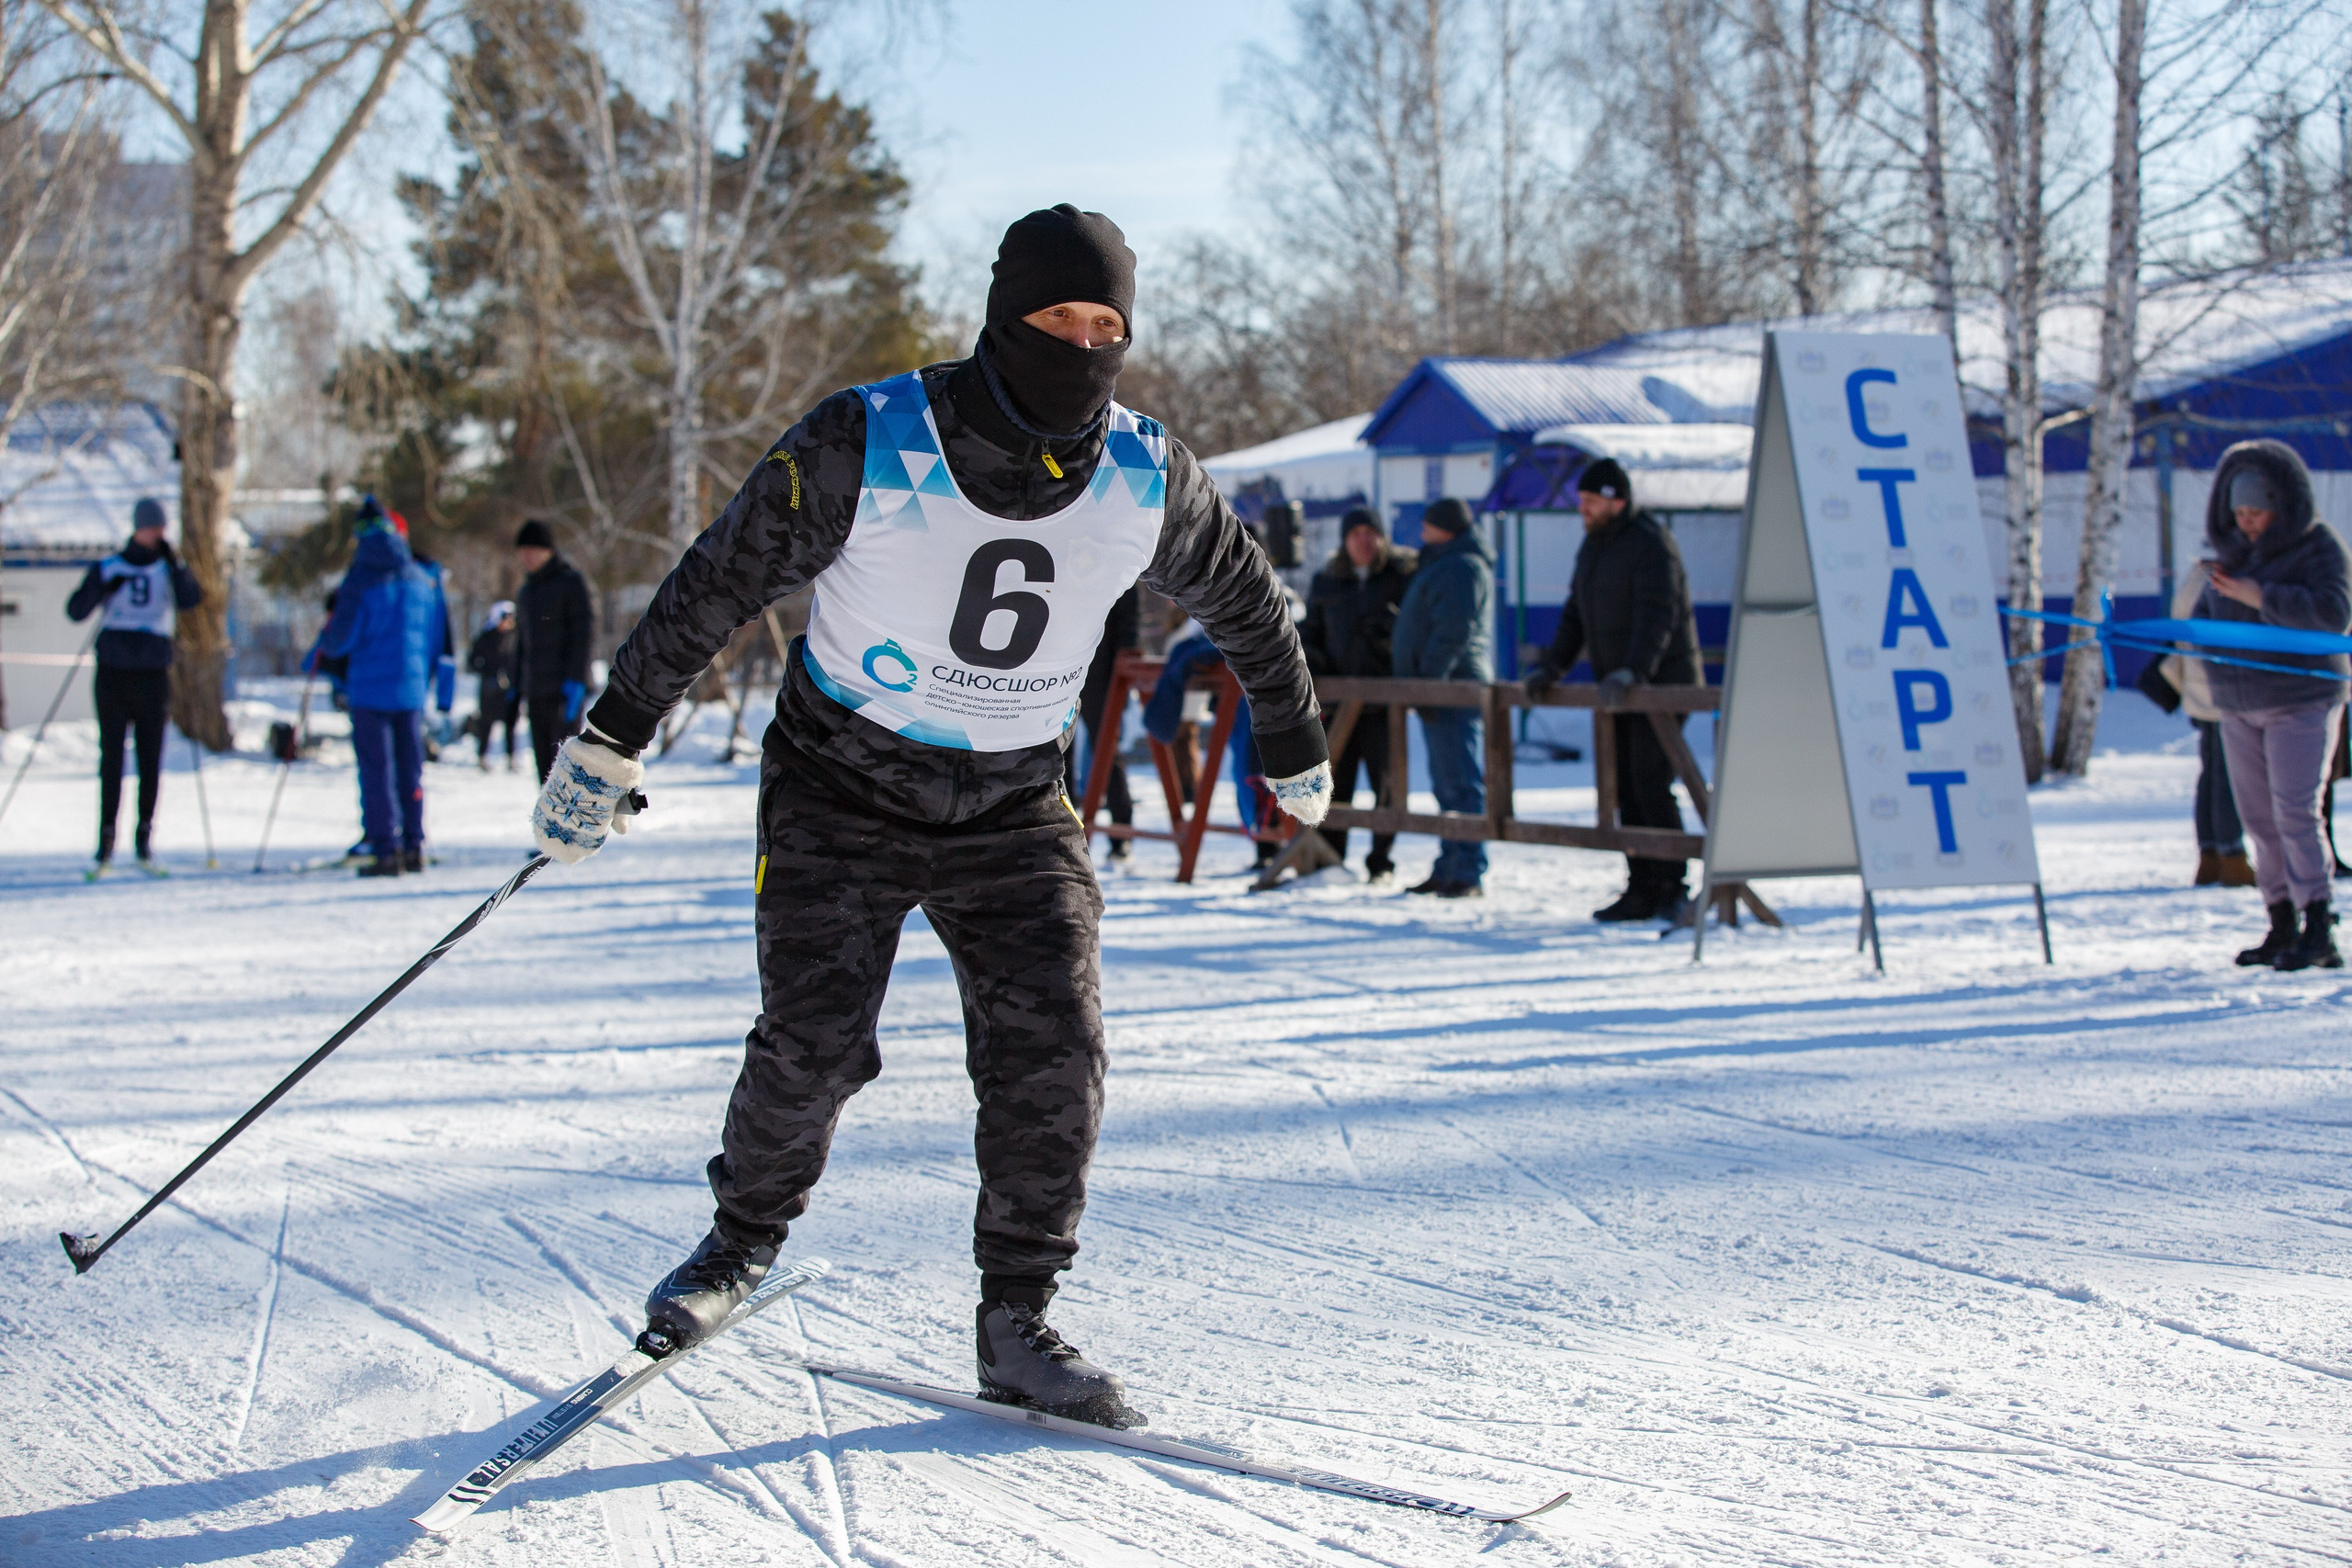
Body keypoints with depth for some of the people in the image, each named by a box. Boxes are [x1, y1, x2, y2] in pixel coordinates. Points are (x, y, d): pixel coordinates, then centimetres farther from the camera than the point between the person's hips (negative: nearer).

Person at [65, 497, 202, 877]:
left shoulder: (170, 570, 9)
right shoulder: (108, 568, 8)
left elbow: (189, 600, -10)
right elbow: (75, 611, 1)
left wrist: (174, 563, -20)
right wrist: (103, 587, -15)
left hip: (153, 672, 1)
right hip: (113, 671, -1)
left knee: (150, 757, -1)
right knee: (111, 754, -2)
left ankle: (144, 839, 5)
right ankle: (106, 839, 1)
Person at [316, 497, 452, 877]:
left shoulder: (360, 579, -8)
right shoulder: (424, 580, 7)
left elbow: (341, 639, -9)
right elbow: (438, 641, 12)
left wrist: (324, 642, 13)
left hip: (369, 688, -4)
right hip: (411, 689, 4)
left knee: (377, 772, -1)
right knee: (411, 770, 11)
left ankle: (385, 850, -5)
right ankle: (413, 847, 12)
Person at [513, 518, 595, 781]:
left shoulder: (570, 581, -3)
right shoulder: (524, 592, 18)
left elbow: (584, 631, -9)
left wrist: (575, 680, -17)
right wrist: (517, 687, 16)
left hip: (564, 690, -7)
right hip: (536, 693, 7)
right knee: (543, 760, 6)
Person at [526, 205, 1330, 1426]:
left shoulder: (1148, 481, -7)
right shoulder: (867, 448, -18)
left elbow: (1243, 600, 12)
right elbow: (716, 584, -10)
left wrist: (1296, 749, 24)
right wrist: (610, 742, -8)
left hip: (1015, 809, 3)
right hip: (843, 787, -3)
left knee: (1052, 1048, -10)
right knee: (814, 1039, -12)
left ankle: (1017, 1322, 3)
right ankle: (746, 1236, 16)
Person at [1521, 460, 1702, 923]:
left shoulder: (1650, 543, -14)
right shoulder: (1593, 545, 14)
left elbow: (1657, 615, -25)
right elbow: (1576, 614, 19)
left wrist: (1632, 672, -36)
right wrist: (1549, 667, 8)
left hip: (1659, 685, -9)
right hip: (1616, 689, 9)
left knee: (1650, 785, -12)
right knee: (1625, 790, 7)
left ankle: (1671, 889, -7)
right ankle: (1642, 889, 12)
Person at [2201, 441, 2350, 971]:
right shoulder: (2229, 549, 10)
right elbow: (2207, 611, 19)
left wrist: (2263, 597, -26)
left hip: (2302, 702, -6)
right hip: (2239, 706, 6)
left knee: (2296, 813, -13)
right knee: (2260, 818, 5)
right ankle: (2282, 929, 11)